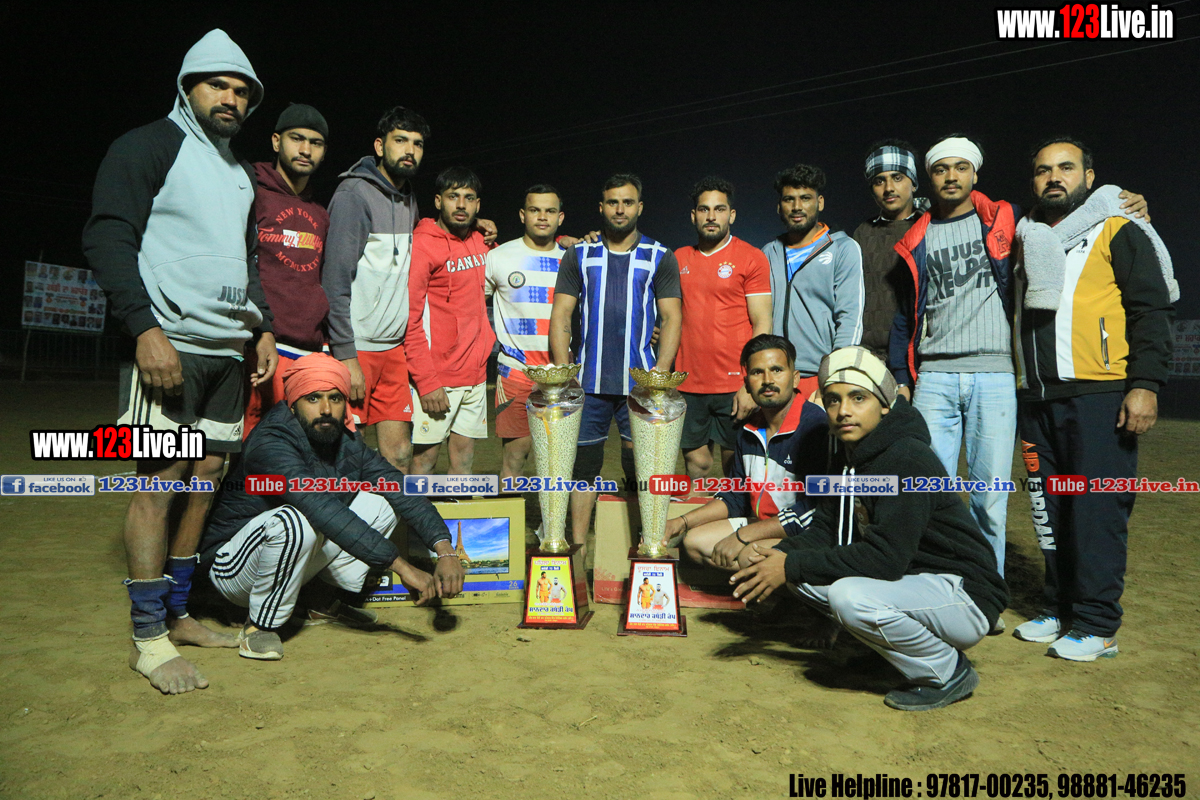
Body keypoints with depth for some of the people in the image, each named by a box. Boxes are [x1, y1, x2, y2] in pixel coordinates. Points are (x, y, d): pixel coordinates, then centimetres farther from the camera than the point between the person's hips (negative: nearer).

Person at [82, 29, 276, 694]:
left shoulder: (238, 173, 22)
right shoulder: (149, 146, -1)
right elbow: (108, 238, -10)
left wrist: (262, 328, 16)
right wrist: (145, 329, -19)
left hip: (226, 351, 8)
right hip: (169, 345, -7)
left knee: (207, 478, 9)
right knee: (159, 483, -6)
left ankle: (176, 613, 21)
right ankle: (150, 640, 4)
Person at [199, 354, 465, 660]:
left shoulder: (345, 439, -5)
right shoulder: (271, 444, -28)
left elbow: (401, 488, -9)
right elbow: (323, 511, -41)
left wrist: (445, 550, -24)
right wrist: (401, 565, -44)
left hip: (300, 554, 7)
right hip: (233, 564, -7)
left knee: (381, 503, -5)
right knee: (296, 521, -37)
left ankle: (328, 600, 5)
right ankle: (261, 624, -14)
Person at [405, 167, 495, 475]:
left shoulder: (478, 241, 11)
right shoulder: (422, 245, -9)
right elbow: (409, 320, -13)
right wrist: (427, 382, -20)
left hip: (475, 374, 6)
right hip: (437, 377, -6)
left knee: (464, 458, 11)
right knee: (425, 458, -1)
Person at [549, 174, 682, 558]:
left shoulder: (660, 257, 7)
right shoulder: (579, 256, 10)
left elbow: (671, 318, 3)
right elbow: (560, 316, 6)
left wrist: (659, 377, -9)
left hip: (640, 383, -1)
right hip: (588, 382, 1)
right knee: (583, 464, 5)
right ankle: (579, 546, 16)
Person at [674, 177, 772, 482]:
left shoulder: (752, 257, -1)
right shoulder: (679, 259, 11)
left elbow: (762, 324, -5)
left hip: (734, 385, -3)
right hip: (688, 385, 4)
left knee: (734, 469, 3)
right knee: (696, 463, 8)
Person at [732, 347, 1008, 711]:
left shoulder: (908, 461, -23)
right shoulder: (852, 455, 4)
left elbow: (887, 557, -29)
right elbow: (825, 528, 5)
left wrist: (792, 566, -25)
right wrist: (781, 556, -15)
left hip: (966, 598, -8)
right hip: (909, 580, 9)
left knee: (850, 596, -33)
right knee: (801, 573, -1)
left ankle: (948, 672, -6)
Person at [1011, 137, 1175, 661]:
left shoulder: (1119, 233, 4)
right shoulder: (1027, 239, 20)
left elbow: (1152, 311, -3)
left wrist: (1145, 384, -14)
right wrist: (1016, 391, 19)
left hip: (1097, 397, -6)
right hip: (1037, 400, 6)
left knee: (1096, 511, -5)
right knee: (1050, 513, 9)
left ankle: (1096, 627, 3)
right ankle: (1059, 612, 20)